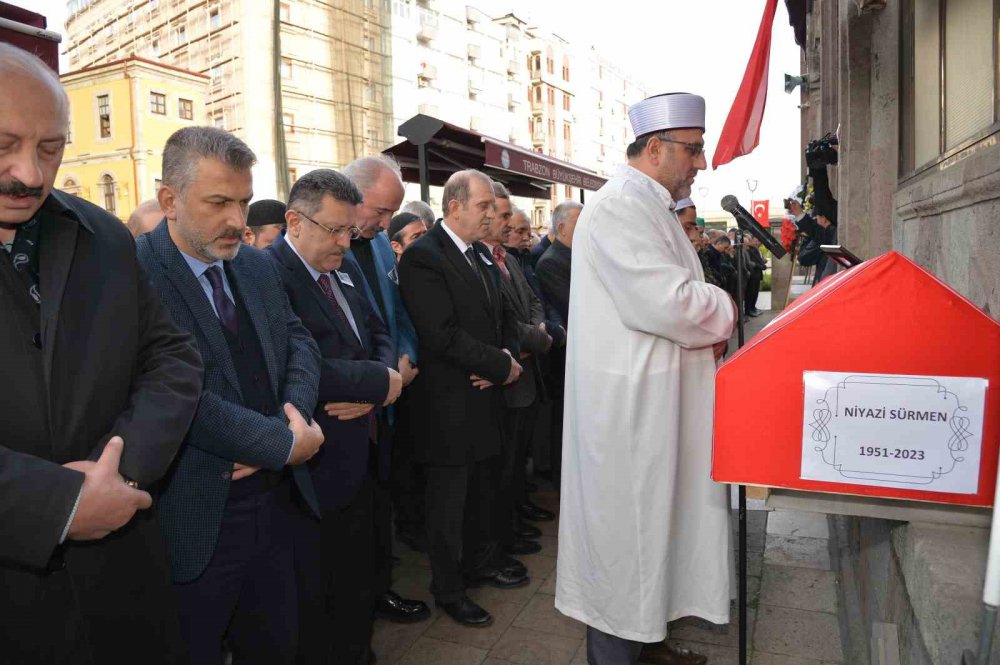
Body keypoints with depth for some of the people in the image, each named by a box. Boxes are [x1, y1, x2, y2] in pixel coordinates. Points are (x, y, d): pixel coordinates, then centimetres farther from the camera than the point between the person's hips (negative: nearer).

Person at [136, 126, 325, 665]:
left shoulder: (257, 266, 7)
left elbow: (298, 341, 9)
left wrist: (295, 411, -12)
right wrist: (284, 443, -19)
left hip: (274, 501, 7)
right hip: (193, 522, -6)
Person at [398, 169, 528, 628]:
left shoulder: (482, 255, 11)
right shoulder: (423, 257, -16)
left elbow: (504, 316, 15)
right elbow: (443, 336, -24)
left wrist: (507, 356, -6)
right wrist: (501, 367, -16)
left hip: (486, 395, 8)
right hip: (449, 404, -7)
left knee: (483, 491, 22)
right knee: (448, 500, 9)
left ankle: (480, 560, 42)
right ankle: (448, 589, 27)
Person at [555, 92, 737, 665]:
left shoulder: (652, 208, 16)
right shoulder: (620, 206, -18)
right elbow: (667, 300, -27)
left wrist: (709, 326, 4)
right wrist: (727, 312, -7)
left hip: (655, 399, 10)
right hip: (630, 403, -10)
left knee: (651, 517, 19)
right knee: (626, 523, 3)